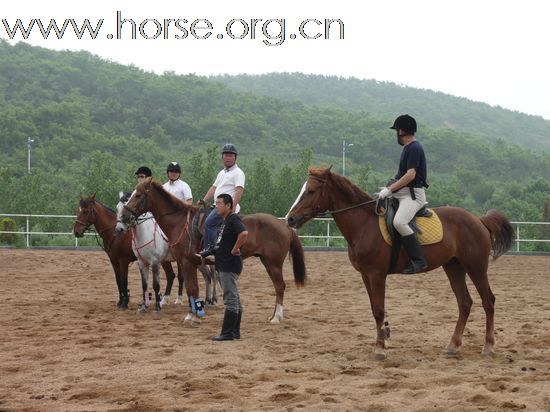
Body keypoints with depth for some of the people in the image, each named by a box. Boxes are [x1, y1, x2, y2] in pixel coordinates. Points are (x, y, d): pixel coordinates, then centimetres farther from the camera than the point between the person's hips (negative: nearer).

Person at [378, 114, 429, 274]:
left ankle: (418, 260, -31)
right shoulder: (409, 148, 18)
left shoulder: (414, 148, -13)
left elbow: (410, 175, -22)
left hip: (413, 195, -11)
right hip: (402, 193, 11)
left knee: (399, 222, -33)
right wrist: (389, 188, 15)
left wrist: (390, 189, -20)